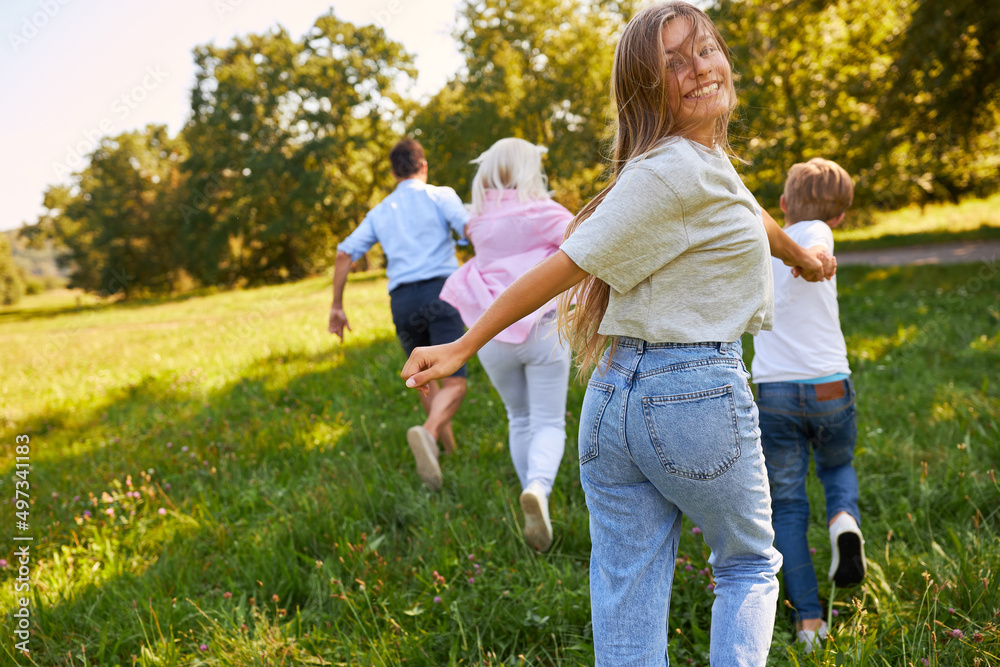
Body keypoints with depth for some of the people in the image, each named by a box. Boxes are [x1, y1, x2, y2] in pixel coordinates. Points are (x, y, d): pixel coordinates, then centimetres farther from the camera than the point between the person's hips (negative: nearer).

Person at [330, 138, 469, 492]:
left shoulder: (380, 212, 19)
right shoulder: (440, 196, 7)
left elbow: (345, 254, 11)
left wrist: (337, 306, 15)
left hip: (402, 302, 4)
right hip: (440, 291, -4)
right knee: (453, 384, -9)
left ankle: (447, 445, 33)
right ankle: (427, 433, -38)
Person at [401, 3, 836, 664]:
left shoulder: (707, 157, 13)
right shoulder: (673, 170, -16)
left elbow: (746, 215, 34)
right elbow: (567, 263, -16)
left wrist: (800, 253, 54)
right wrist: (463, 347, -13)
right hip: (697, 396, -8)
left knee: (627, 612, 8)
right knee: (749, 566, 16)